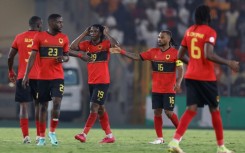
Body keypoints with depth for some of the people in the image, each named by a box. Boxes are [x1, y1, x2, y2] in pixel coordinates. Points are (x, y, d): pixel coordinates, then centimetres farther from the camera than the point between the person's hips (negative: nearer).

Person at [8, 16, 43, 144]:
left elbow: (10, 57, 7)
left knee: (24, 105, -1)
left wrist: (11, 72, 21)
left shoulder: (19, 37, 6)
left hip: (22, 76, 1)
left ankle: (26, 136, -10)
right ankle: (39, 135, 11)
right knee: (38, 105, 12)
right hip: (38, 76, 0)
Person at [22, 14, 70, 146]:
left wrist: (63, 58, -9)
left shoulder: (64, 38, 6)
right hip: (43, 77, -1)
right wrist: (26, 75, -7)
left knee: (57, 103, -14)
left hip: (58, 77, 1)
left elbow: (67, 56, 16)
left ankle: (52, 132, 4)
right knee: (43, 106, 4)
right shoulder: (40, 37, -1)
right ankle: (42, 137, 11)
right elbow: (32, 57, -2)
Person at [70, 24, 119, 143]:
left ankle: (84, 134, -15)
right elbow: (73, 47, -5)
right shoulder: (87, 44, 7)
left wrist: (106, 34, -14)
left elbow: (116, 44, -26)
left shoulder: (105, 44, -7)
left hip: (102, 82, -7)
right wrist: (84, 34, -2)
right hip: (91, 82, 7)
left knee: (94, 107, -11)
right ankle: (109, 135, 20)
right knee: (100, 108, 12)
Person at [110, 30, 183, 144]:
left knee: (168, 112, -6)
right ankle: (160, 138, 8)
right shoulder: (153, 52, 6)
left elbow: (180, 70, -10)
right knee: (157, 112, 2)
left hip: (169, 90, -5)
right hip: (156, 89, 5)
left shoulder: (175, 53, -7)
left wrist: (178, 83, -26)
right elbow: (137, 56, 4)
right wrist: (121, 52, -4)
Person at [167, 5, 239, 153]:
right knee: (215, 110, 9)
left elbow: (180, 55, 14)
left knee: (191, 109, -2)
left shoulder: (189, 31, 10)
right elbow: (208, 55, -23)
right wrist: (229, 63, -16)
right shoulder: (209, 32, -10)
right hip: (206, 77, -5)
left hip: (191, 76, 5)